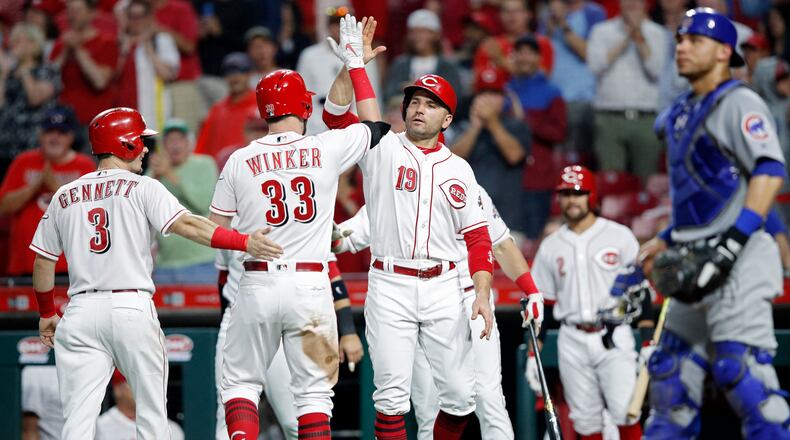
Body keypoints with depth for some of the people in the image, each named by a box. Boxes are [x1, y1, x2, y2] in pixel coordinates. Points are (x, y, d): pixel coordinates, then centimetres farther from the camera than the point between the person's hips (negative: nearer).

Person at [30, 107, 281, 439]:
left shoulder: (63, 197, 13)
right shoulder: (141, 188, 1)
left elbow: (43, 262, 16)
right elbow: (186, 224, -13)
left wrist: (46, 314, 29)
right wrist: (244, 242, -17)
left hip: (81, 311, 3)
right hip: (132, 309, -3)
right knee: (152, 412, 8)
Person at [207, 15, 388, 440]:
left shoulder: (240, 161, -1)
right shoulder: (326, 149, -3)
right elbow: (374, 126, 16)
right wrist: (356, 63, 23)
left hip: (257, 285, 0)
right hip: (310, 286, 0)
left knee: (240, 383, 11)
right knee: (313, 390, 5)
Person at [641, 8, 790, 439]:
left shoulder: (739, 103, -7)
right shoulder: (680, 113, 20)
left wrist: (733, 243, -26)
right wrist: (666, 240, 23)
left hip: (738, 263, -9)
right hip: (696, 264, 9)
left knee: (739, 367, -17)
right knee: (671, 370, 12)